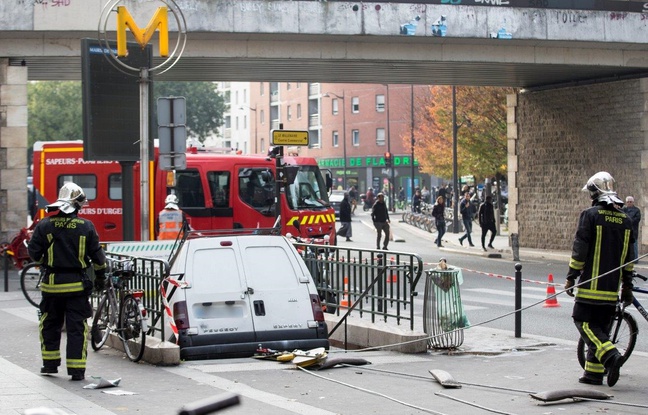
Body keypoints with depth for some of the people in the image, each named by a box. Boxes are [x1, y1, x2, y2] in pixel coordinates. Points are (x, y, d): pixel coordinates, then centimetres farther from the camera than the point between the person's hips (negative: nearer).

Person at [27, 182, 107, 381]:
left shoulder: (45, 225, -5)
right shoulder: (86, 227, -5)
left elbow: (34, 252, -2)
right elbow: (98, 256, -1)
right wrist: (100, 277, 15)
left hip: (52, 283, 1)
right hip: (77, 284, -1)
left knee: (50, 324, 18)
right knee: (77, 327, 3)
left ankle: (50, 364, 23)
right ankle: (77, 370, 1)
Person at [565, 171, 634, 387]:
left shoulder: (590, 215, -8)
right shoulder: (625, 220, 11)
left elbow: (579, 250, -11)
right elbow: (628, 256, 15)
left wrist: (570, 278, -4)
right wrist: (627, 286, 20)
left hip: (591, 284, -6)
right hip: (612, 288, 6)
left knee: (584, 322, -1)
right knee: (601, 326, 11)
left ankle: (610, 355, -21)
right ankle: (594, 373, 11)